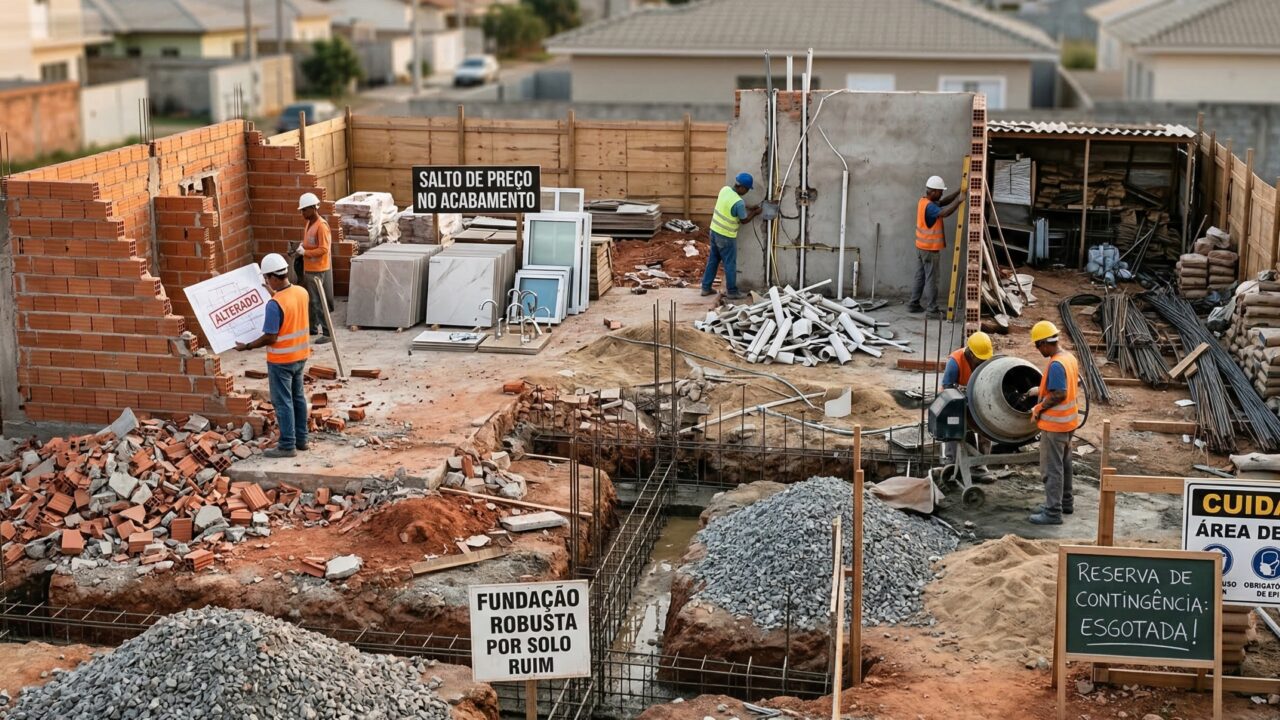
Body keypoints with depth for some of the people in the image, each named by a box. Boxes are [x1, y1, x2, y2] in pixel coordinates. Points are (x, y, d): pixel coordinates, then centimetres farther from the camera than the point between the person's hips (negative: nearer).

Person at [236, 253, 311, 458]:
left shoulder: (274, 304, -25)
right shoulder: (302, 292, -3)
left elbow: (270, 338, -23)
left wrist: (247, 346, -11)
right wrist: (275, 294, 23)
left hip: (281, 360, -8)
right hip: (300, 355, 8)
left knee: (283, 402, 2)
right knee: (298, 397, 18)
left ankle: (287, 446, 8)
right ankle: (301, 439, 27)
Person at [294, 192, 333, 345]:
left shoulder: (321, 225, -19)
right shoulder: (309, 223, 9)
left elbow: (323, 249, -23)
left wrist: (305, 252, -21)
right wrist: (301, 246, 2)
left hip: (318, 270, -9)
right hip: (308, 268, 9)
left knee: (318, 301, -6)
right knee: (309, 299, 18)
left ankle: (328, 333, -1)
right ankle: (313, 328, 30)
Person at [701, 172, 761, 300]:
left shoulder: (725, 189, -4)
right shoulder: (739, 202, -27)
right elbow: (744, 220, -11)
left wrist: (750, 208, 14)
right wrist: (754, 213, 7)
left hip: (715, 230, 8)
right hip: (726, 236, -8)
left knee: (713, 260, 18)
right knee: (730, 264, 6)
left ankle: (706, 288, 26)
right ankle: (732, 292, 17)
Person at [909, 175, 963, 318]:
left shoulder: (923, 202, 8)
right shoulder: (929, 206, -23)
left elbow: (943, 202, 13)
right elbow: (945, 213, -38)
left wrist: (958, 193, 2)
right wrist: (958, 200, -31)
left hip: (921, 246, 10)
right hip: (930, 248, -10)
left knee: (920, 277, 15)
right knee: (931, 279, -5)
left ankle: (914, 304, 20)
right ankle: (933, 310, -2)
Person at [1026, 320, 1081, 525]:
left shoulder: (1056, 365, -24)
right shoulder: (1070, 357, 5)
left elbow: (1060, 395, -27)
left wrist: (1039, 408, -15)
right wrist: (1042, 390, 16)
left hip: (1054, 424, -10)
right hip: (1068, 421, 10)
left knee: (1052, 468, -3)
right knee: (1064, 463, 21)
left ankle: (1053, 512, 1)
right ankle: (1065, 502, 33)